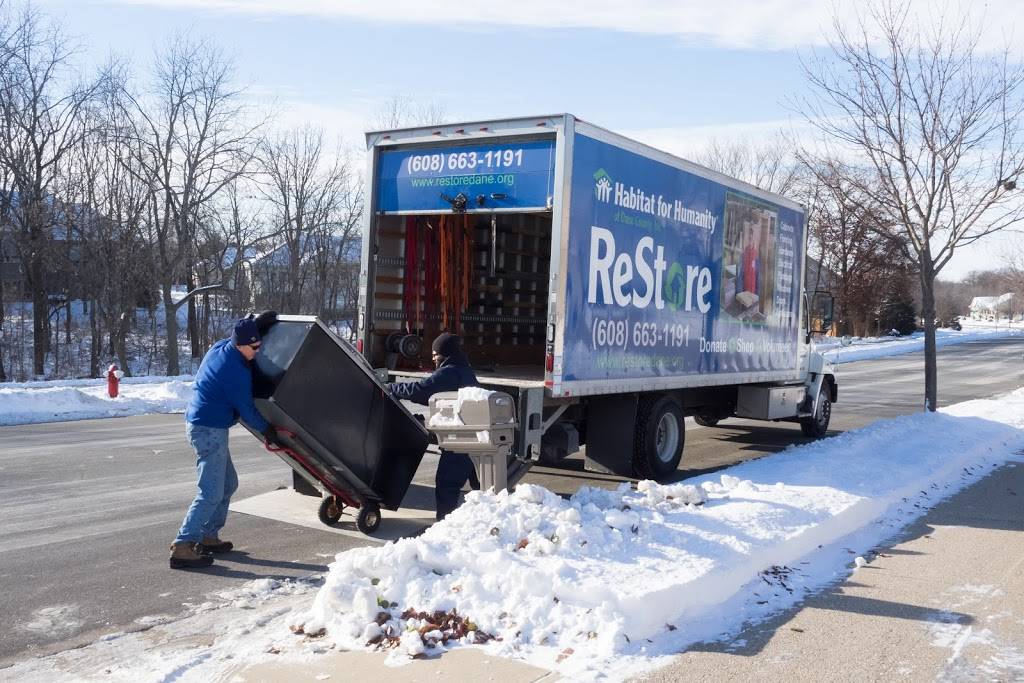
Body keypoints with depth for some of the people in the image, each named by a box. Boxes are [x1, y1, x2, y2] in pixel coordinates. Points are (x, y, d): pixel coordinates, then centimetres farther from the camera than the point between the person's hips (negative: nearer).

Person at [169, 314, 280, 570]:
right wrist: (267, 429, 2)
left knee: (228, 483, 18)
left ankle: (208, 537, 25)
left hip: (200, 425, 10)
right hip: (210, 430, -10)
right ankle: (182, 547, -13)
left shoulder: (219, 347, 5)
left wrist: (257, 324, 24)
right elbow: (246, 408, -11)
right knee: (211, 493, -11)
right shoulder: (236, 371, -20)